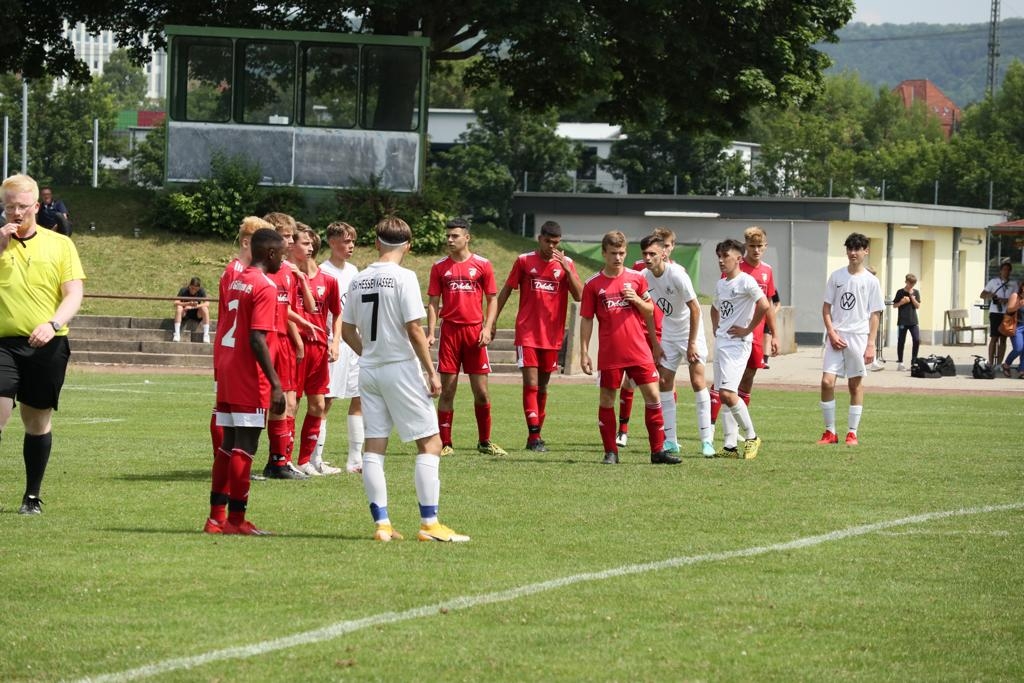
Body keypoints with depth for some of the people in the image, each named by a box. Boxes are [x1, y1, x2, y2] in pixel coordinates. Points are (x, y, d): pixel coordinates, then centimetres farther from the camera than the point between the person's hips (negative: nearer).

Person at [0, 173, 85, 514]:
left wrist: (53, 324, -17)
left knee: (38, 421, 8)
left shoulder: (60, 244, 8)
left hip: (47, 346, 1)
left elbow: (74, 294, 1)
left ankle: (32, 496, 20)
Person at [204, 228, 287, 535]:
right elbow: (257, 339, -20)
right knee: (244, 448, -5)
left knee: (228, 445, 12)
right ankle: (236, 519, -4)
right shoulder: (265, 287, -13)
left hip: (227, 372, 8)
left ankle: (216, 516, 13)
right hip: (250, 379, -8)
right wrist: (275, 384, -19)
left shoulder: (236, 281, 13)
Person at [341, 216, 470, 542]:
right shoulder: (403, 277, -12)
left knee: (374, 444, 8)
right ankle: (429, 523, -4)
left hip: (369, 369, 6)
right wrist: (431, 372, -10)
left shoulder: (359, 280, 6)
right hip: (401, 368, -6)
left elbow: (347, 331, 11)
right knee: (430, 443, 1)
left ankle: (381, 522, 7)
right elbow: (414, 329, -16)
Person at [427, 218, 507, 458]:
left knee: (481, 392, 2)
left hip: (475, 331, 0)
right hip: (450, 331, 0)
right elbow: (433, 303, 6)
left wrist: (487, 328, -7)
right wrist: (431, 333, -5)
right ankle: (445, 444, 5)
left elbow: (492, 300, 6)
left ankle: (485, 442, 16)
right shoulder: (440, 267, 6)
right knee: (447, 390, 0)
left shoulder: (482, 265, 3)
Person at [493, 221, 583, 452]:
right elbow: (506, 291, 7)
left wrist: (566, 268, -16)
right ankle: (534, 437, -14)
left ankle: (536, 435, 18)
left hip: (552, 335, 2)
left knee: (542, 386, 10)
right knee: (531, 383, -11)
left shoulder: (566, 264, 4)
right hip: (527, 334, -2)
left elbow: (579, 295, -5)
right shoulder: (524, 261, 1)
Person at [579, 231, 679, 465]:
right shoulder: (593, 284, 1)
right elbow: (586, 319, 3)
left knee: (653, 395, -3)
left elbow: (650, 311, 15)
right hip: (609, 354, -1)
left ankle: (658, 450, 4)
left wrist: (637, 300, -6)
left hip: (639, 349, 1)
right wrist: (584, 352, -2)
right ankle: (610, 452, 12)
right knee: (606, 399, 2)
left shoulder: (636, 278, 6)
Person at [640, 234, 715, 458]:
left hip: (691, 332, -6)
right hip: (668, 335, 6)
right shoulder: (645, 276, -5)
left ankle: (707, 440, -8)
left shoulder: (677, 275, -23)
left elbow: (695, 309, -20)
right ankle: (670, 441, 8)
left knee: (698, 382, -11)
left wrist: (692, 343, -19)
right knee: (664, 383, 2)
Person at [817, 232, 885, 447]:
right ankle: (830, 432, 1)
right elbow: (826, 307, 9)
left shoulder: (871, 281, 2)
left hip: (859, 337, -2)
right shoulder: (836, 276, 7)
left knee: (856, 384, 3)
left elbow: (875, 315, 1)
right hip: (836, 336, 2)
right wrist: (832, 333, -5)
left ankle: (852, 433, 10)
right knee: (827, 381, -8)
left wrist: (871, 344, -6)